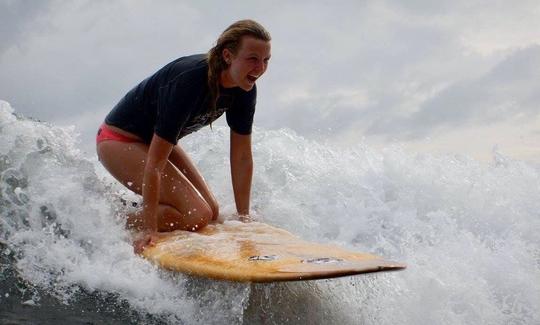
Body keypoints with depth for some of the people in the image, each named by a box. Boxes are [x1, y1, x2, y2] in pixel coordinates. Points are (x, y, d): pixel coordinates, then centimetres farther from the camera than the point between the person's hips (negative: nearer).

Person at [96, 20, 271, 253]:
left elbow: (242, 158, -4)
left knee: (212, 212, 6)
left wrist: (244, 217, -4)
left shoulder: (244, 90, -12)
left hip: (154, 140, 8)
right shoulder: (189, 81, -35)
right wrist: (149, 228, -32)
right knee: (197, 215, -20)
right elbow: (155, 163, -34)